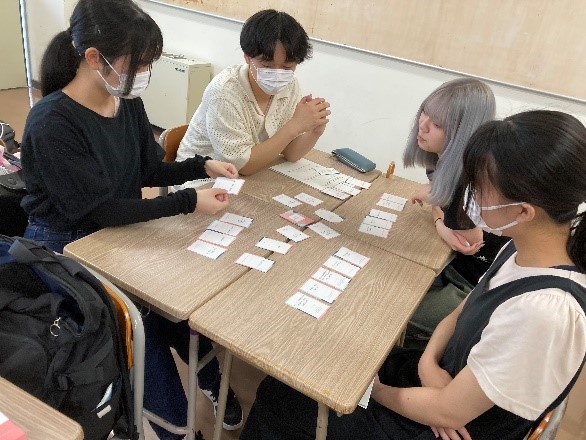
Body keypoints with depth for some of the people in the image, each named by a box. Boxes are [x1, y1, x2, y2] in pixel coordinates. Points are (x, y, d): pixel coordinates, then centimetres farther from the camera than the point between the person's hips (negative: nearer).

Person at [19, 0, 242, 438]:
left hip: (119, 235, 6)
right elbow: (102, 210, -25)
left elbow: (150, 171, 7)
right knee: (143, 323, -17)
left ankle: (211, 381, 18)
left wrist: (203, 166, -10)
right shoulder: (52, 124, -25)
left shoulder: (129, 103, -4)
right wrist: (189, 201, -27)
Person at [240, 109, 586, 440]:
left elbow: (446, 411, -25)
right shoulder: (524, 249, -10)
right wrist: (428, 360, -13)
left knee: (279, 401, 2)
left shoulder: (542, 310, -36)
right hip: (446, 379, 7)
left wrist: (370, 389, -10)